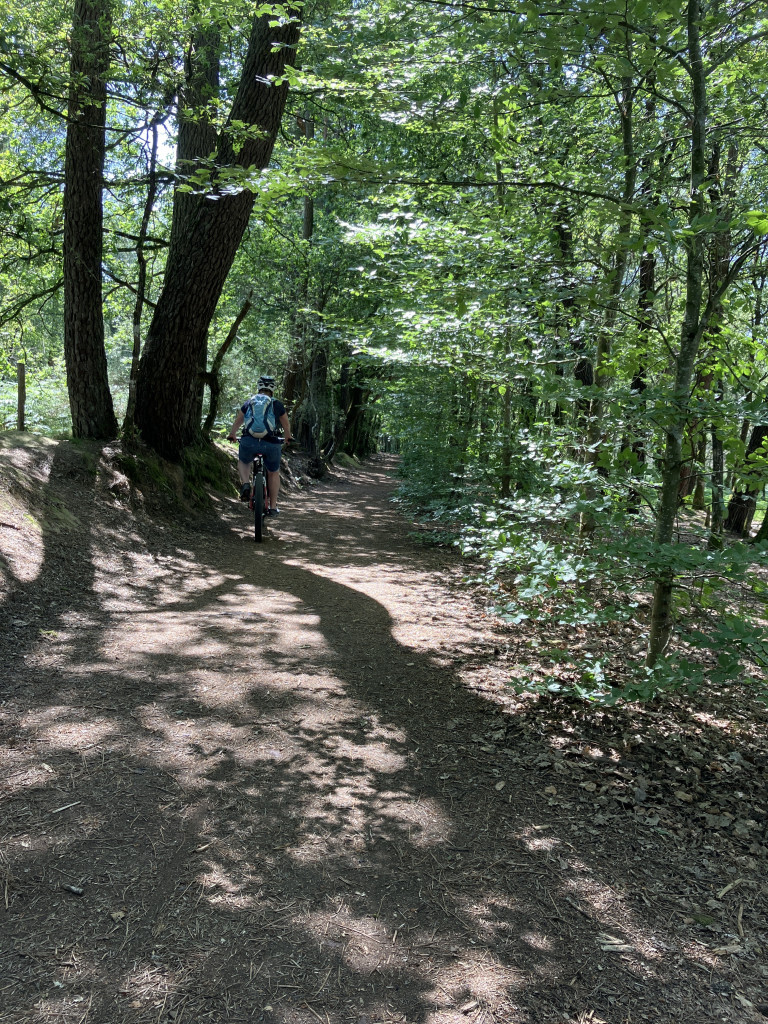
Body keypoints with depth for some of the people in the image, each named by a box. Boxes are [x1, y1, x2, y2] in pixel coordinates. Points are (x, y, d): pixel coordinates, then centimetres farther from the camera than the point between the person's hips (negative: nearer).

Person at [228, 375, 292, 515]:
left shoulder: (249, 402, 17)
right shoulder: (277, 404, 13)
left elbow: (237, 422, 30)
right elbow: (286, 424, 28)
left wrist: (232, 435, 49)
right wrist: (288, 436, 48)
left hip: (249, 441, 1)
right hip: (271, 443, -1)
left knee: (243, 462, 32)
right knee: (273, 473, 21)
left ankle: (245, 484, 5)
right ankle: (273, 507, 24)